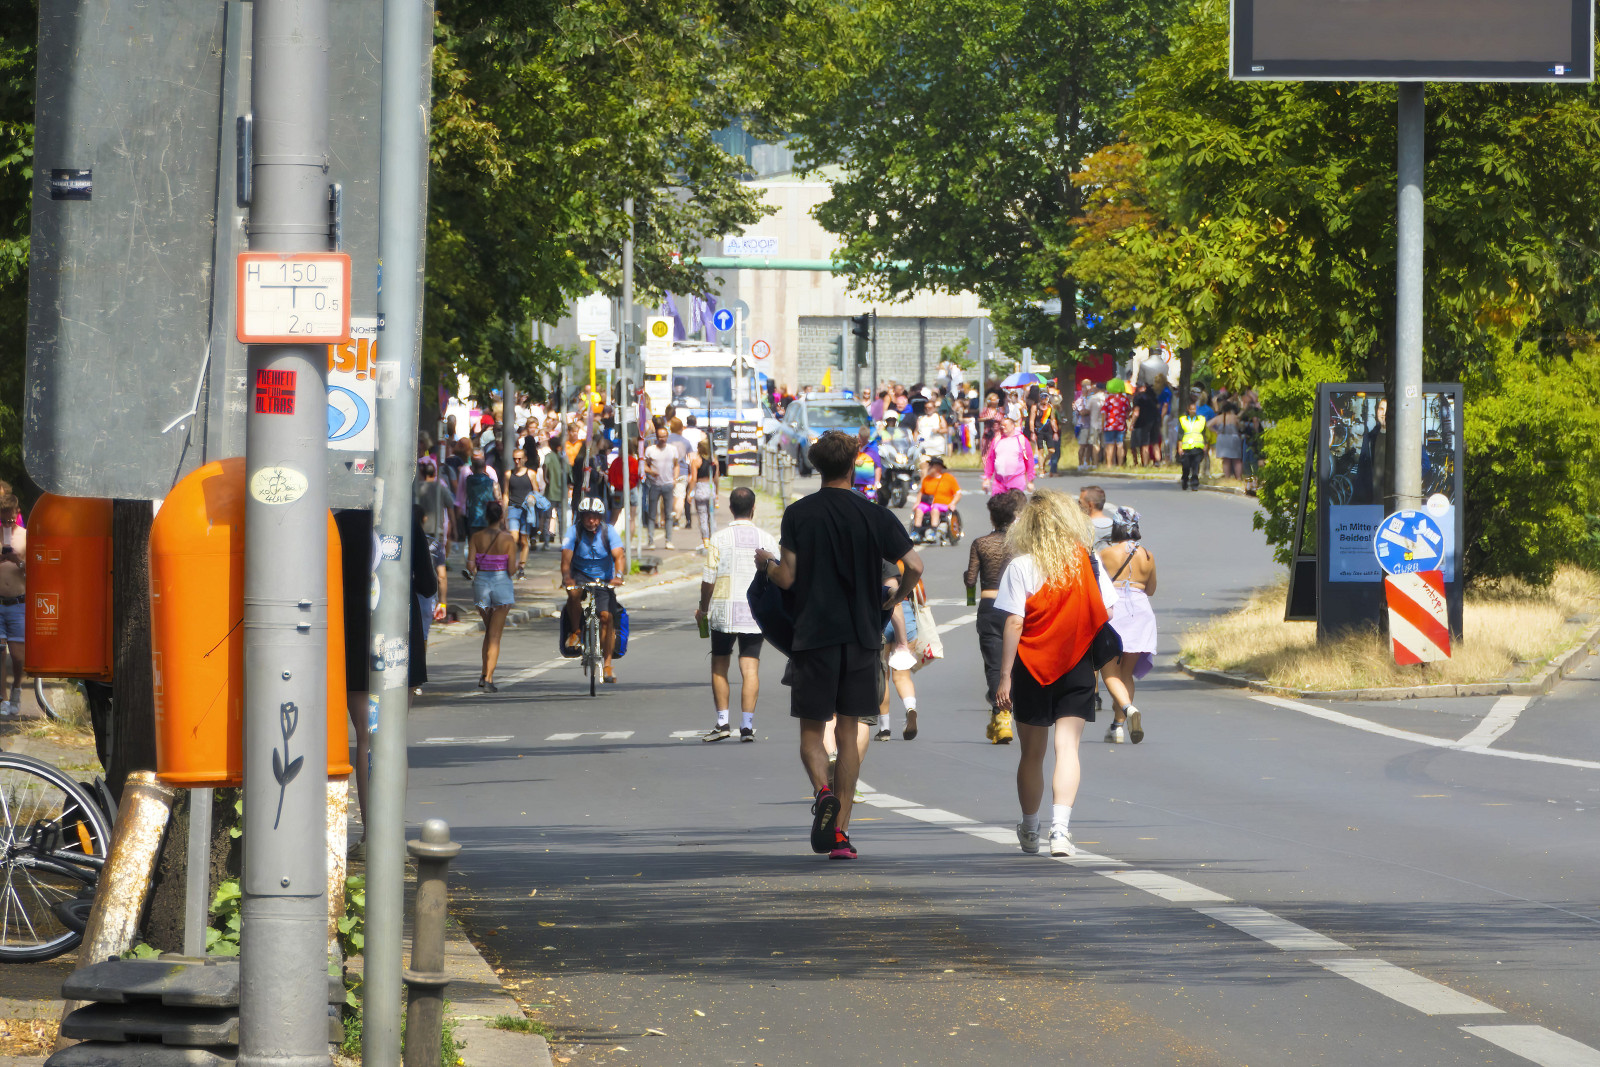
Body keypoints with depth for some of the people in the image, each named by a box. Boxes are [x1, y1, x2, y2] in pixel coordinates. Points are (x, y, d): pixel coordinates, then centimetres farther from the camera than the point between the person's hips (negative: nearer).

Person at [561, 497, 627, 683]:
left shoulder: (609, 531, -12)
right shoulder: (574, 531, -12)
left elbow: (618, 555, -24)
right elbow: (566, 556, -23)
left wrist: (618, 575, -43)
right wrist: (566, 576, -42)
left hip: (604, 578, 1)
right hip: (580, 575, -1)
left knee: (607, 616, -14)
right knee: (574, 592, -35)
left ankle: (607, 663, -7)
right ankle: (575, 631, -12)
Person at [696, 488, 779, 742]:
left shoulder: (718, 539, -4)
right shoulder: (767, 540, 2)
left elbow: (708, 579, -6)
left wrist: (702, 609, 9)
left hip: (723, 610, -1)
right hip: (755, 612, 1)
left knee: (719, 666, 11)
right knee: (750, 668, 1)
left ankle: (723, 722, 7)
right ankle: (747, 725, -5)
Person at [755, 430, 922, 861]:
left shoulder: (798, 514, -2)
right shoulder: (874, 515, 0)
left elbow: (786, 578, -6)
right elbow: (914, 566, -7)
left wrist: (766, 563, 16)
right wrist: (895, 599, 13)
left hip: (813, 633, -1)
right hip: (862, 633, 1)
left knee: (811, 728, 9)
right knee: (849, 731, 7)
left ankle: (823, 792, -21)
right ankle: (840, 831, 3)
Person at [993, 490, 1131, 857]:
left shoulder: (1021, 567, -9)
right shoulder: (1087, 563, -2)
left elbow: (1014, 624, -12)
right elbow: (1105, 613, 3)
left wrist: (1005, 676, -9)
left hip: (1032, 666, -1)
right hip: (1077, 668, 1)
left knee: (1032, 752, 11)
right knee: (1067, 747, -2)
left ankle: (1030, 831, 25)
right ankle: (1060, 828, -18)